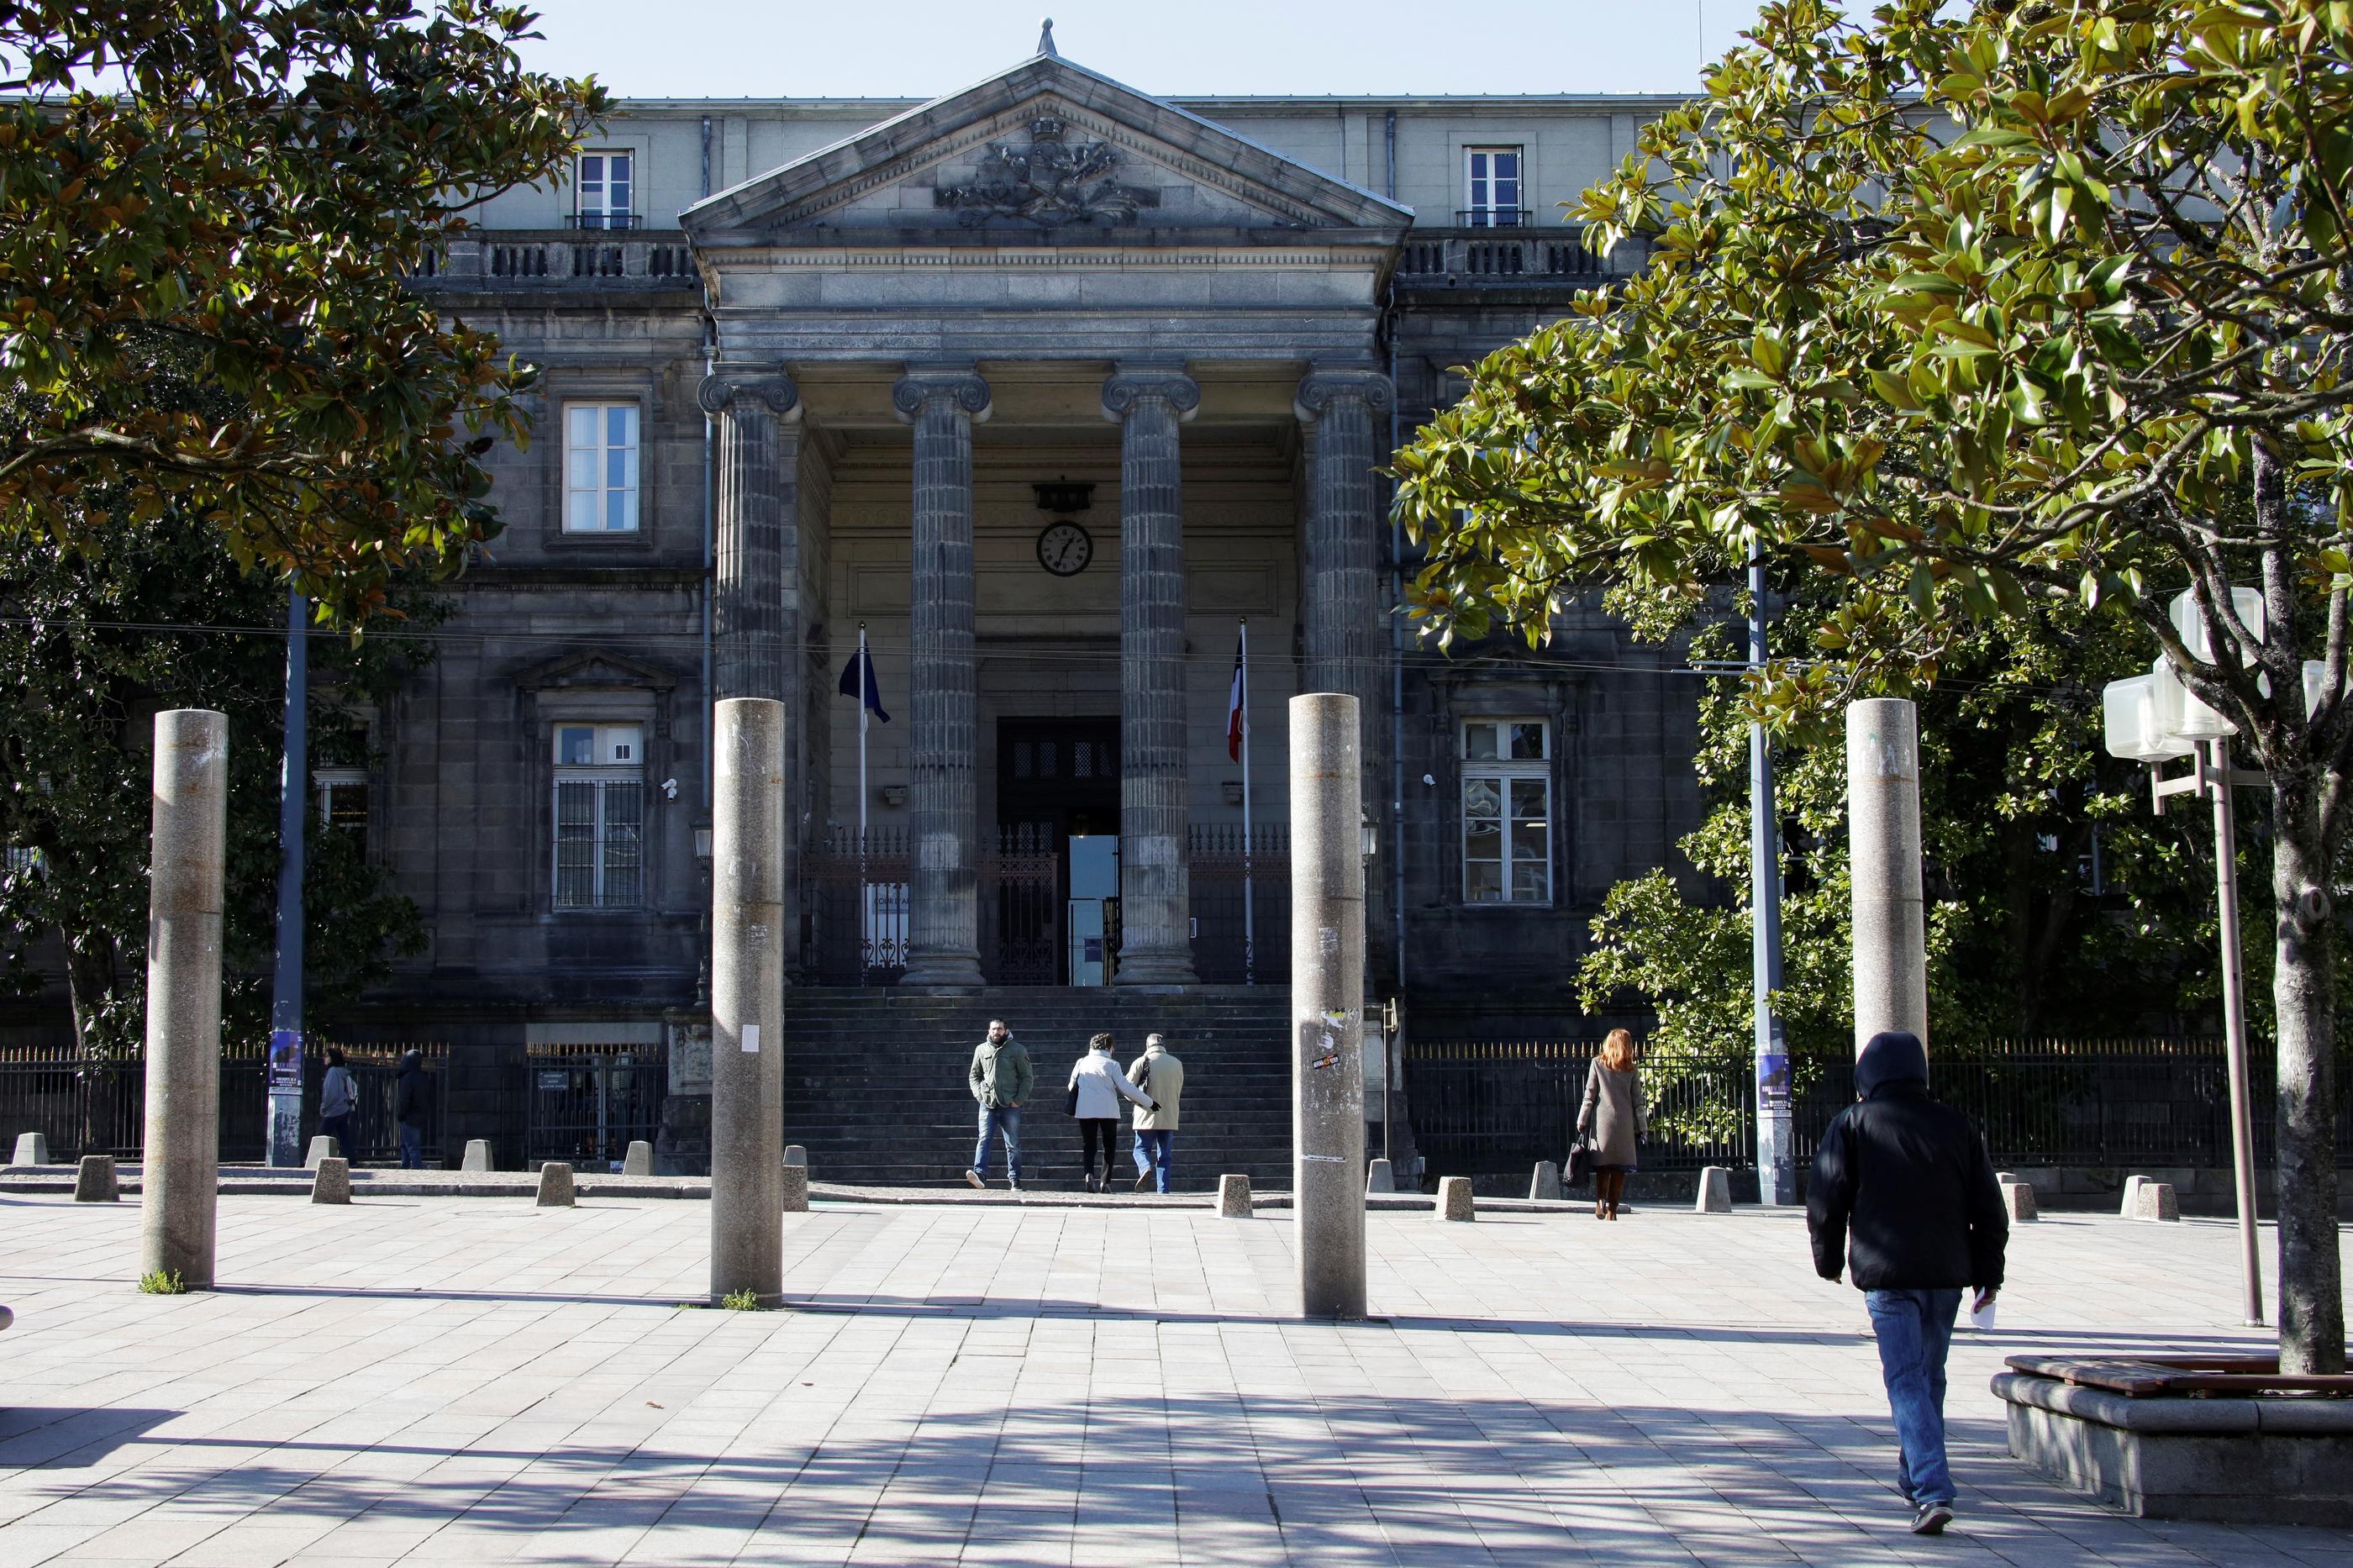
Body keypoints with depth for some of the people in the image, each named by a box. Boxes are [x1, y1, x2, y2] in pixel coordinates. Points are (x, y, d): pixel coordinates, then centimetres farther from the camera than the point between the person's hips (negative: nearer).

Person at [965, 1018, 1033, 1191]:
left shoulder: (1017, 1050, 1)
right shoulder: (981, 1050, 10)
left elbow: (1027, 1077, 3)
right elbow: (974, 1075, 18)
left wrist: (1019, 1100, -7)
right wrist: (979, 1095, 2)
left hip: (1010, 1106, -1)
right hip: (987, 1104, 1)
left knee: (1013, 1144, 5)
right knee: (984, 1139, -13)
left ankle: (1015, 1180, 11)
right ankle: (980, 1174, -24)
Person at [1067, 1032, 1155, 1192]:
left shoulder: (1081, 1063, 4)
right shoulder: (1111, 1065, -5)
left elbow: (1072, 1086, 13)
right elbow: (1126, 1088, -8)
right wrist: (1149, 1102, -1)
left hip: (1085, 1111, 2)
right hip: (1108, 1111, -2)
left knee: (1088, 1147, 8)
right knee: (1109, 1147, 12)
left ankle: (1089, 1174, -18)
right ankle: (1105, 1182, 5)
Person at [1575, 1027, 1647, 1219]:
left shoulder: (1597, 1064, 2)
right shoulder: (1631, 1070, 5)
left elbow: (1589, 1096, 0)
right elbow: (1638, 1101, 5)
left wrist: (1582, 1122, 4)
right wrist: (1643, 1128, 9)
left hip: (1603, 1121, -1)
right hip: (1625, 1124, 1)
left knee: (1603, 1166, 4)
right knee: (1620, 1167, 5)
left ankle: (1600, 1201, -16)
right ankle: (1612, 1209, 2)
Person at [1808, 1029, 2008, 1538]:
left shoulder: (1852, 1124, -1)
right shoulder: (1954, 1125, 9)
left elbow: (1826, 1200, -3)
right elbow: (1989, 1207, 11)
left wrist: (1829, 1260, 12)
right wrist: (1987, 1274, 18)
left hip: (1886, 1273, -4)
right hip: (1947, 1273, 4)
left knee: (1907, 1380, -6)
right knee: (1930, 1377, 18)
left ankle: (1932, 1492, -20)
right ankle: (1916, 1478, 31)